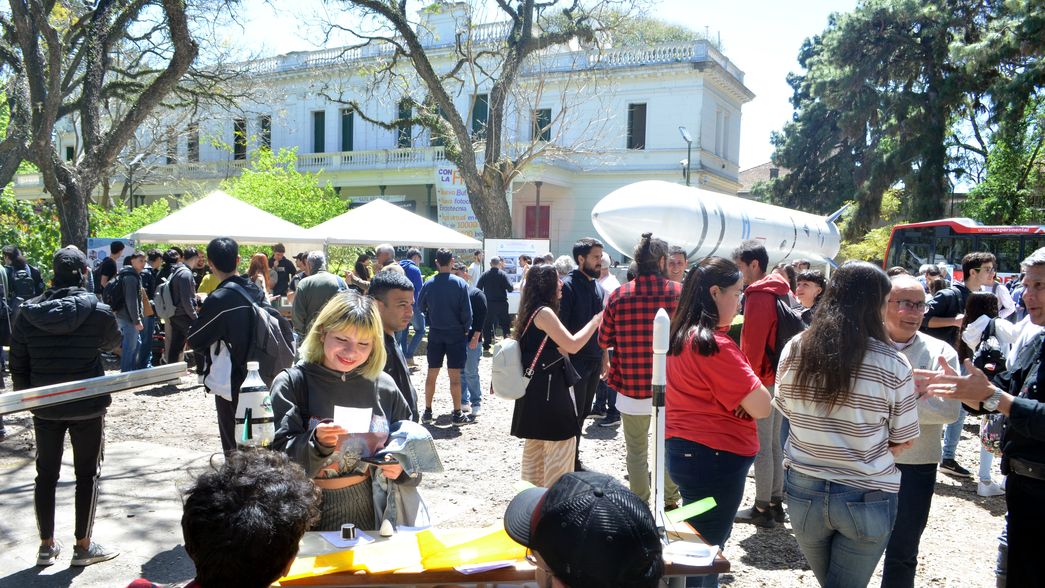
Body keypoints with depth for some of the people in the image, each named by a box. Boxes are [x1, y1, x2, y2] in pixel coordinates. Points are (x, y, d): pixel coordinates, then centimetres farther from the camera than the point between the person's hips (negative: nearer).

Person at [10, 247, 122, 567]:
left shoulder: (27, 312, -5)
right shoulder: (98, 312, -14)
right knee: (87, 474, 9)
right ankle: (83, 546, 16)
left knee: (46, 474, 16)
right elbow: (114, 343, 6)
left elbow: (17, 364, 1)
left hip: (45, 407, 3)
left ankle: (47, 545, 26)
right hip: (88, 405, -3)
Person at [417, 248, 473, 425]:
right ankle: (457, 414, 8)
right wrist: (466, 329, 4)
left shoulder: (429, 284, -4)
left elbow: (420, 306, 8)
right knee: (455, 375, 3)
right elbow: (467, 311, -10)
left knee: (431, 374, 12)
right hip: (456, 333, -2)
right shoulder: (460, 284, -11)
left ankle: (427, 411, 19)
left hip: (435, 334, 2)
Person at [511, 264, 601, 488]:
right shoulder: (544, 312, -17)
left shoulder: (530, 311, 12)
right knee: (561, 447, -1)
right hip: (549, 390, -10)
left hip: (535, 389, 10)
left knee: (535, 447, 17)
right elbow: (572, 345, -19)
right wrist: (597, 319, -12)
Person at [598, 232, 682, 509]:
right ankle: (671, 501, 35)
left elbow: (604, 340, -2)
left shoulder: (618, 296, -9)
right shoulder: (680, 292, -9)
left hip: (631, 388, -1)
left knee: (636, 452, 14)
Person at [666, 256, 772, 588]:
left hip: (681, 449, 9)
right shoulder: (714, 345, -22)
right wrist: (753, 390, -2)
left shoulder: (681, 335, 5)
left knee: (696, 543, 24)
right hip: (715, 458, -9)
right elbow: (761, 407, -22)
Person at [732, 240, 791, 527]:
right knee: (774, 443, 16)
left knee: (761, 447, 0)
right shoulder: (782, 291, 11)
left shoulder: (758, 296, -18)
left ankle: (762, 508, 9)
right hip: (780, 378, 10)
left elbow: (752, 346, -20)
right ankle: (776, 502, 26)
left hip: (762, 380, -10)